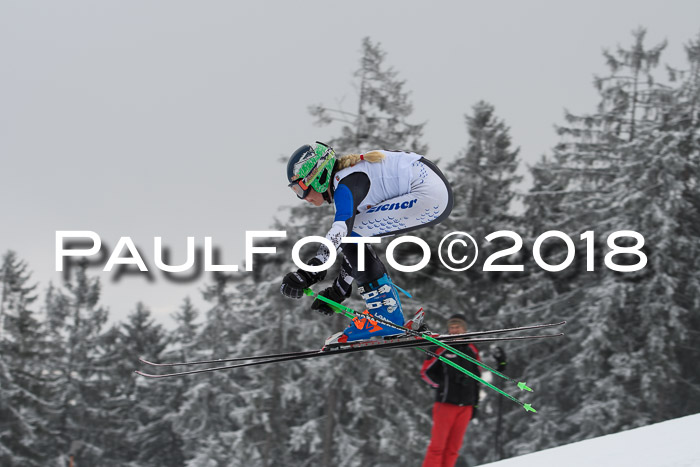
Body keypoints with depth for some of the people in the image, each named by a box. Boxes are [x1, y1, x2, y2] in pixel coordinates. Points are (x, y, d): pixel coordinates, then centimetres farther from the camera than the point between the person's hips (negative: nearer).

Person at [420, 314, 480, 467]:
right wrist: (442, 385, -9)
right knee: (438, 445, -8)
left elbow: (477, 375, 20)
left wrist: (475, 402, 15)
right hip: (445, 403, -4)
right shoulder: (442, 349, -1)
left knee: (454, 447, 3)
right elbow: (425, 372, 4)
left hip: (465, 406, 4)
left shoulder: (472, 350, 12)